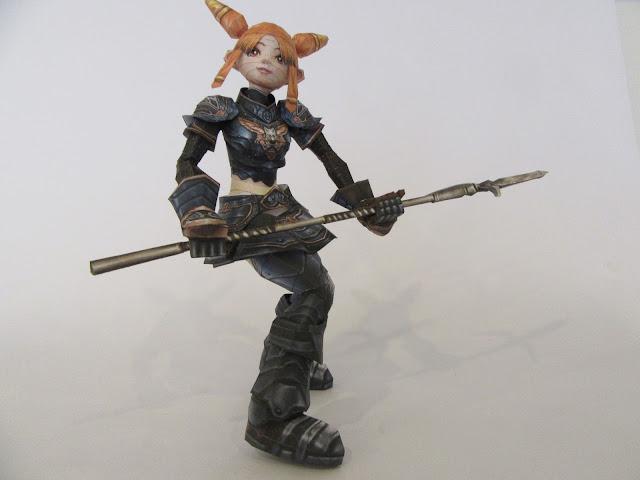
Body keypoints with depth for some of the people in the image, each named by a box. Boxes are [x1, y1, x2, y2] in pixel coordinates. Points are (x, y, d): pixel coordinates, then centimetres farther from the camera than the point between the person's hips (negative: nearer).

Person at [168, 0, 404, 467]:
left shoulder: (291, 115, 9)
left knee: (314, 286, 15)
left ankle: (299, 364, 43)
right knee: (312, 289, -23)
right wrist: (198, 216, -25)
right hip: (244, 215, -7)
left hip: (284, 211, 7)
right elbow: (186, 166, -8)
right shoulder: (223, 109, -3)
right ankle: (273, 419, -23)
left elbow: (333, 164, 9)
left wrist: (369, 206, 1)